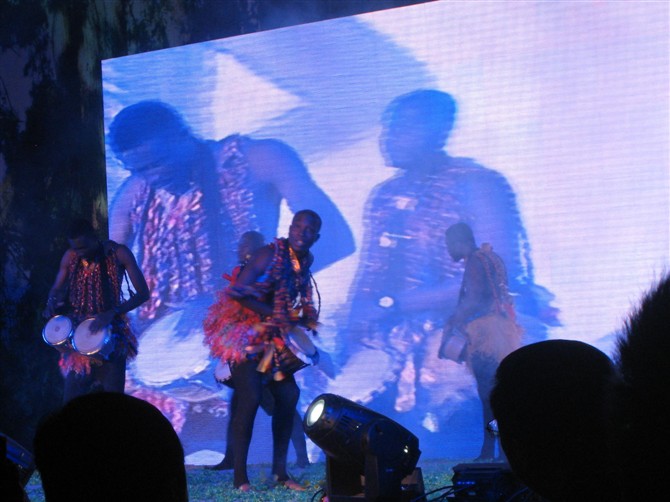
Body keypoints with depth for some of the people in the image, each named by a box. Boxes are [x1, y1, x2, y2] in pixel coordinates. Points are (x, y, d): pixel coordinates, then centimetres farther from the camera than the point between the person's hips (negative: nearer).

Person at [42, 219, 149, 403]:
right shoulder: (70, 257, 1)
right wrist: (52, 304, -12)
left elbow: (143, 293, -12)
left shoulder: (118, 254, -10)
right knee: (73, 397, -1)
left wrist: (112, 313, -25)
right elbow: (56, 289, 13)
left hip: (111, 334, -3)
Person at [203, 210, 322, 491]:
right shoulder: (269, 255, -18)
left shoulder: (305, 261, 4)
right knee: (250, 397, -15)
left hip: (275, 338, 8)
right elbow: (238, 292, -23)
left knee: (288, 396, 1)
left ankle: (280, 471, 9)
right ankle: (239, 476, -9)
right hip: (246, 334, -8)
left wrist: (304, 322, -3)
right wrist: (274, 315, -26)